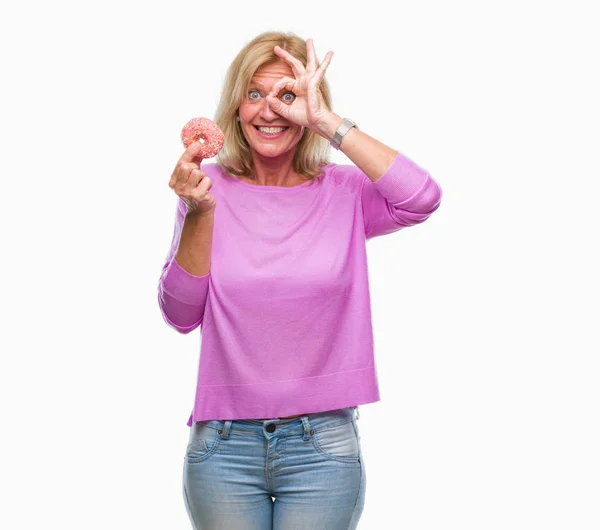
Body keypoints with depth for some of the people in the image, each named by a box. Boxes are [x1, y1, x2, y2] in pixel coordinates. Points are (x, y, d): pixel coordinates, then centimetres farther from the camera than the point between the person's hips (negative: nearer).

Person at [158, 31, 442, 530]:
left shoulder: (343, 193, -1)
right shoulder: (212, 187, 0)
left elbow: (421, 198, -22)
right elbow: (181, 315, -5)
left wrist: (326, 121, -19)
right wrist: (199, 214, -19)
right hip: (224, 445, 1)